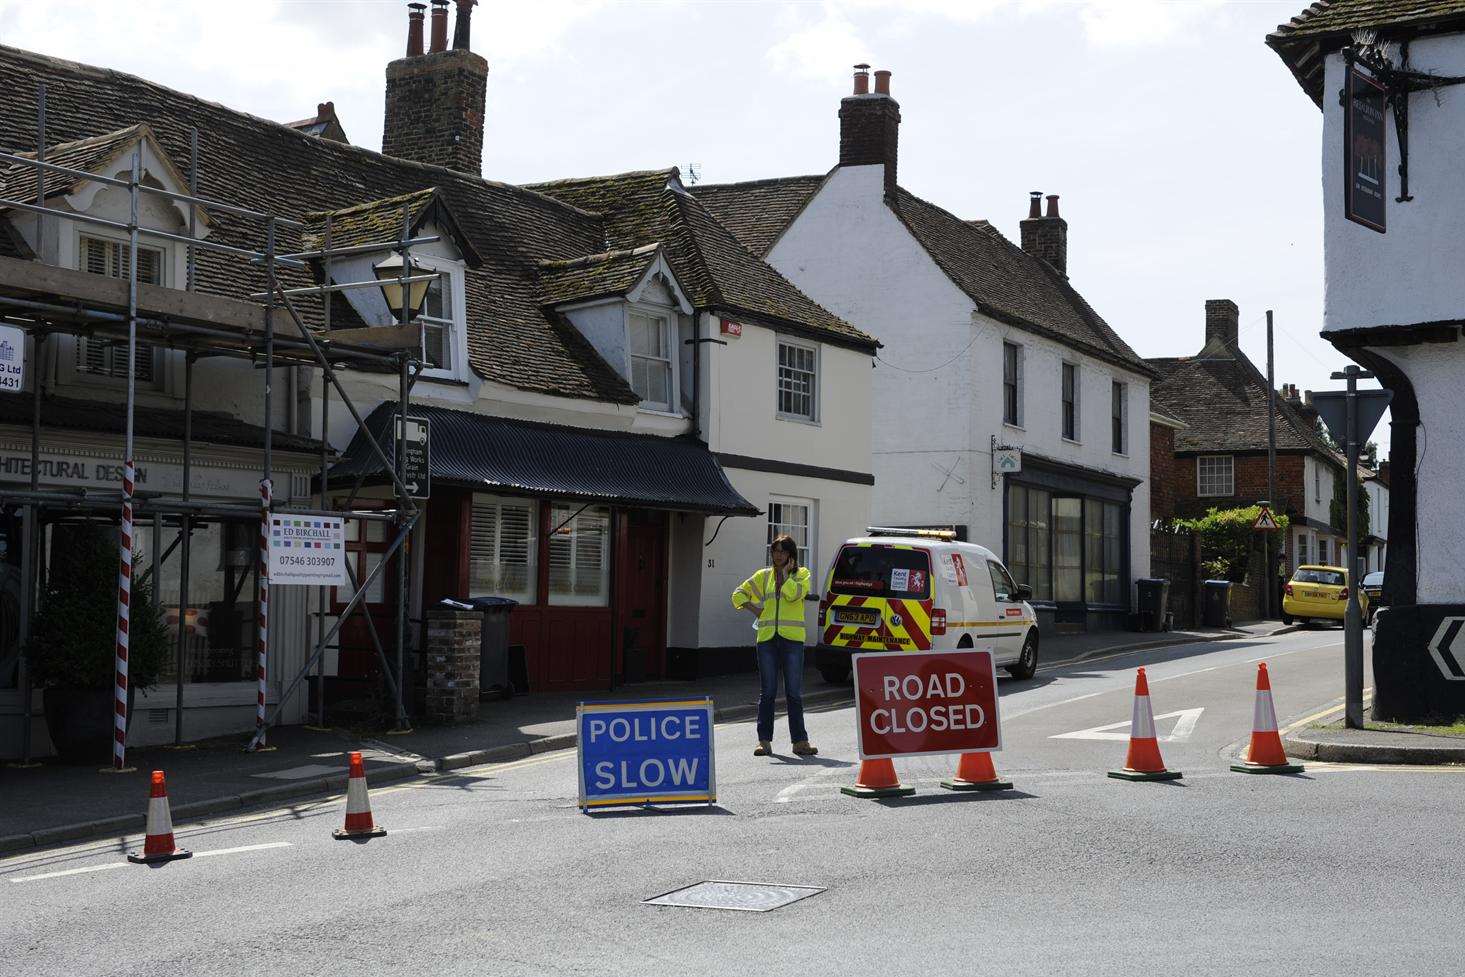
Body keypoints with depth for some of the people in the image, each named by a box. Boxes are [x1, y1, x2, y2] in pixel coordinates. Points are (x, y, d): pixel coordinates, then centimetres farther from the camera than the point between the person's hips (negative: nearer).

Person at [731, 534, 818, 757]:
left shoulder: (801, 574, 7)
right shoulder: (763, 575, 14)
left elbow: (794, 594, -12)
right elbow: (738, 594, 18)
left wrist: (785, 572, -2)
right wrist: (753, 609, 6)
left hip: (792, 639, -2)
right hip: (767, 638, 2)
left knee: (794, 692, -1)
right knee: (767, 692, 4)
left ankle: (800, 741, 4)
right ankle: (764, 741, 7)